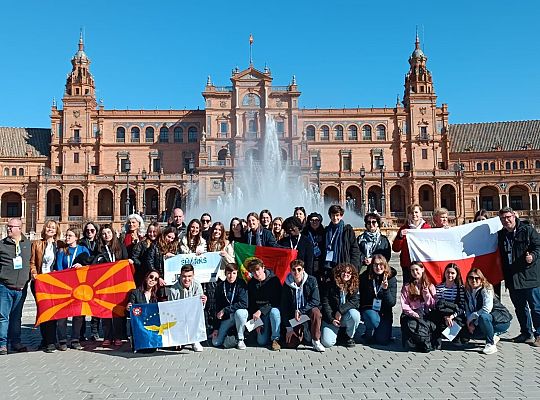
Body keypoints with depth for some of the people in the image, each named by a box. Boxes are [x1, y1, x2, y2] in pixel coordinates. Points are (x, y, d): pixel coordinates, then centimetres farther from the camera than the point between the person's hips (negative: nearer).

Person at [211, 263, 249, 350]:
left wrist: (225, 310, -23)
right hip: (226, 317, 3)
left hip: (240, 312, -3)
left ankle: (240, 339, -16)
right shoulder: (220, 286, -3)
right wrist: (216, 328, -3)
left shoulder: (241, 284, -12)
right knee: (216, 343, -11)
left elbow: (243, 304, -23)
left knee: (239, 312, -39)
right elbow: (218, 308, 0)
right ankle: (229, 332, 21)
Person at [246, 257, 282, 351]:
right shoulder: (251, 284, -1)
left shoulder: (274, 280, -14)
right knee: (261, 342, -12)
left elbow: (276, 301, -19)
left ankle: (275, 339, -19)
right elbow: (251, 304, 2)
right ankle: (267, 330, 21)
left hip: (273, 309, -2)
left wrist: (260, 311, -29)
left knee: (274, 311, -38)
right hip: (261, 315, 3)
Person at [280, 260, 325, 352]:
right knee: (290, 344, -13)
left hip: (309, 311, -1)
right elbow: (284, 307, -2)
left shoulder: (311, 280, -9)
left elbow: (316, 301, -15)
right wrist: (288, 327, -6)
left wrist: (300, 311, -23)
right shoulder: (287, 285, -4)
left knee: (315, 312, -37)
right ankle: (302, 333, 20)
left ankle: (316, 341, -19)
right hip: (294, 316, 2)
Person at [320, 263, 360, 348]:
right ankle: (338, 333, 15)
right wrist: (331, 319, -16)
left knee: (354, 314, -33)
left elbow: (354, 302, -12)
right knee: (327, 342, -21)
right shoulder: (331, 285, -3)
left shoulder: (355, 287, 1)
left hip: (346, 317, 2)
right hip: (331, 317, -2)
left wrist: (340, 311, -23)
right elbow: (325, 303, -6)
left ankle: (348, 336, -5)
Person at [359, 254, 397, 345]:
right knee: (373, 320, -35)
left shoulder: (391, 279, -7)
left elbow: (392, 303, -12)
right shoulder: (365, 277, -8)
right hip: (369, 309, -1)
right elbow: (360, 296, 3)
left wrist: (386, 289, -28)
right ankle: (369, 334, -1)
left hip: (384, 311, 1)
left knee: (383, 340, -13)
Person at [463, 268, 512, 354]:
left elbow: (487, 309, -31)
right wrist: (471, 323, -16)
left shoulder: (486, 290, -18)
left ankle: (491, 344, -18)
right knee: (468, 332, -10)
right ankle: (493, 336, 16)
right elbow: (468, 310, 1)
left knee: (483, 317, -36)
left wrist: (471, 318, -22)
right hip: (485, 321, 8)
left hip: (502, 321, -7)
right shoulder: (468, 292, 2)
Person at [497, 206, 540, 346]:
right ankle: (526, 333, 27)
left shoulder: (527, 230, -4)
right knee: (520, 308, 15)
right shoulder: (501, 235, 11)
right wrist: (505, 275, 14)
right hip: (512, 279, 6)